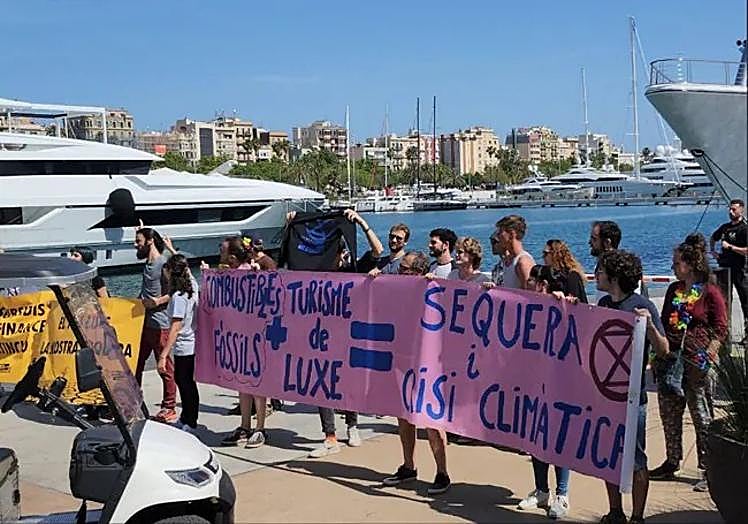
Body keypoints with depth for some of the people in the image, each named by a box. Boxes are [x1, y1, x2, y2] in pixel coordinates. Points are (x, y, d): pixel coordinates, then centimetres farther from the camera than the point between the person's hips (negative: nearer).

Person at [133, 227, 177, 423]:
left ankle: (169, 409, 6)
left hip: (160, 324, -9)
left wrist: (158, 301, -21)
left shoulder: (164, 263, -13)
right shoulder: (147, 264, 16)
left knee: (165, 367, -2)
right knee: (136, 363, 14)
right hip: (144, 322, 9)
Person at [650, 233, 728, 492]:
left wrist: (708, 355, -17)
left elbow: (721, 330, -9)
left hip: (696, 363, -6)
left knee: (701, 417, 2)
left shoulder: (710, 292, -8)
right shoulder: (674, 289, 11)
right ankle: (671, 463, 26)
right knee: (669, 414, 12)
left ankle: (708, 470, 12)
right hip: (670, 359, 7)